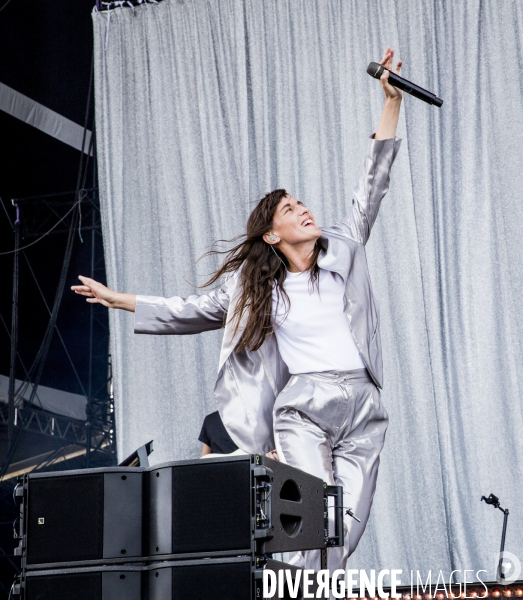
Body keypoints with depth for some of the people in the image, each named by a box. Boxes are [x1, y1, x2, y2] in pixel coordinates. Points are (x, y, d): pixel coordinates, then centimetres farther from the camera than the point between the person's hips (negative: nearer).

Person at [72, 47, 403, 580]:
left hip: (362, 409, 2)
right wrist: (120, 300, 21)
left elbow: (372, 183, 14)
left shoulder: (344, 249, 13)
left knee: (347, 533, -6)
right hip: (304, 406, -2)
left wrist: (391, 100, 9)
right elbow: (191, 312, 21)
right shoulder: (254, 287, 12)